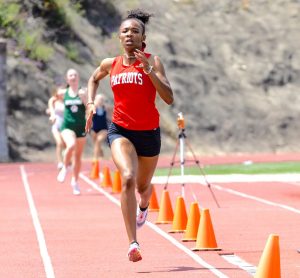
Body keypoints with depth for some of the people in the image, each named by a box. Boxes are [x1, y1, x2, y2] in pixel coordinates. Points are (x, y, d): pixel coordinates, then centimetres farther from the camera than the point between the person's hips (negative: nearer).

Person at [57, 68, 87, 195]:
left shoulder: (83, 92, -2)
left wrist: (84, 98, -23)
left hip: (81, 127, 1)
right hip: (67, 126, -1)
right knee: (71, 145, -31)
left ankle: (75, 181, 27)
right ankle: (65, 168, -6)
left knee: (78, 156, 9)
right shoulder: (64, 93, 3)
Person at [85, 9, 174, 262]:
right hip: (120, 130, 0)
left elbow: (169, 98, -17)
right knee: (128, 178, -26)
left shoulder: (152, 62, -6)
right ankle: (133, 243, -29)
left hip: (148, 132, 0)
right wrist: (91, 103, 11)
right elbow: (94, 79, 27)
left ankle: (143, 205, 60)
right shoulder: (110, 64, 3)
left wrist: (149, 70, -25)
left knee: (143, 186, 19)